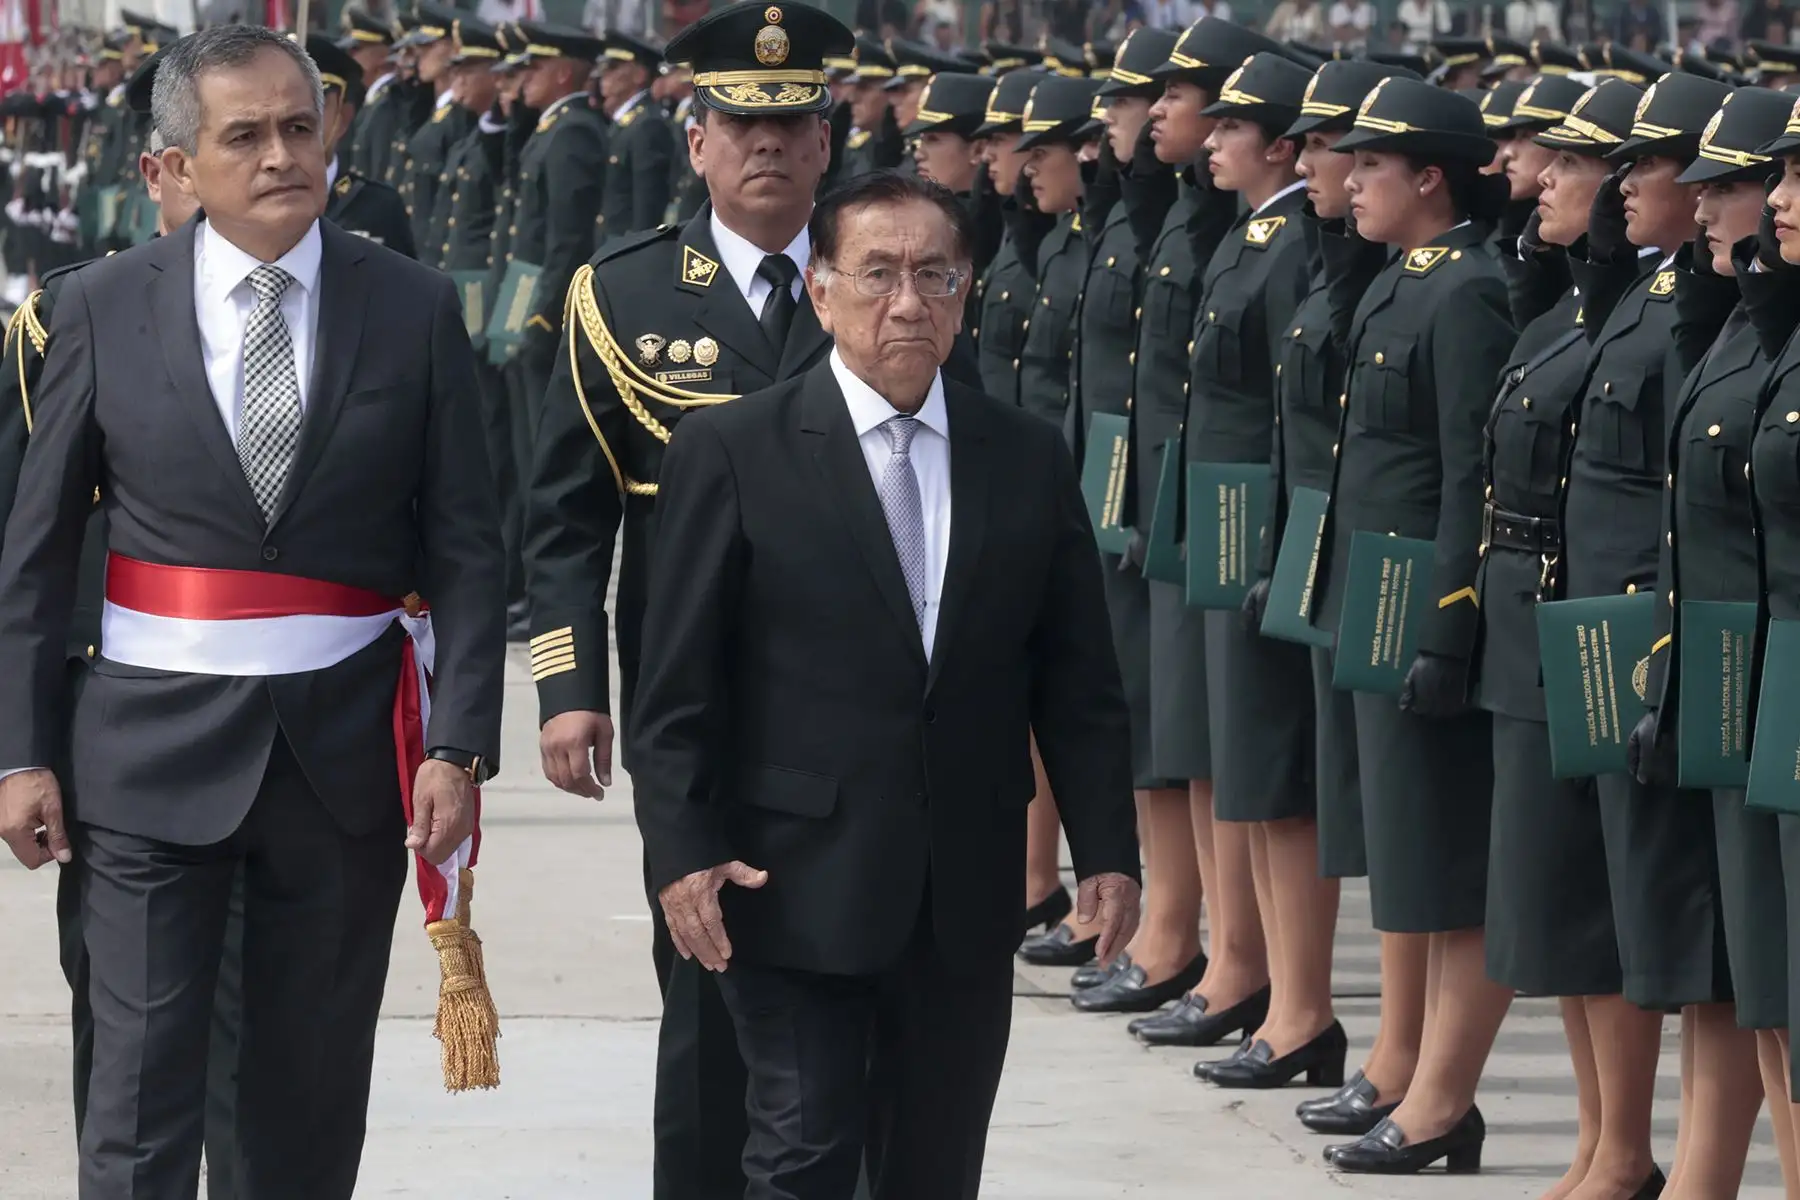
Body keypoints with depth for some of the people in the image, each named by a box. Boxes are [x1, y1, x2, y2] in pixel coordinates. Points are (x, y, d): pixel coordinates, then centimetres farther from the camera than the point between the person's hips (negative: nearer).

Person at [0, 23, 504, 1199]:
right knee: (143, 1096, -3)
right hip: (155, 746, -1)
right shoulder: (107, 307, 0)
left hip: (344, 747, 1)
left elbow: (465, 548, 1)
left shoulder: (414, 308, 0)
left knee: (315, 1094, 10)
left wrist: (460, 745, -8)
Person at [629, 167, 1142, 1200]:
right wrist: (684, 852, -11)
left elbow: (1078, 681, 9)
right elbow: (679, 684, -4)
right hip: (798, 890, -4)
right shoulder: (731, 454, -3)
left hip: (967, 903, 4)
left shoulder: (1031, 460, 7)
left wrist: (1108, 852, 4)